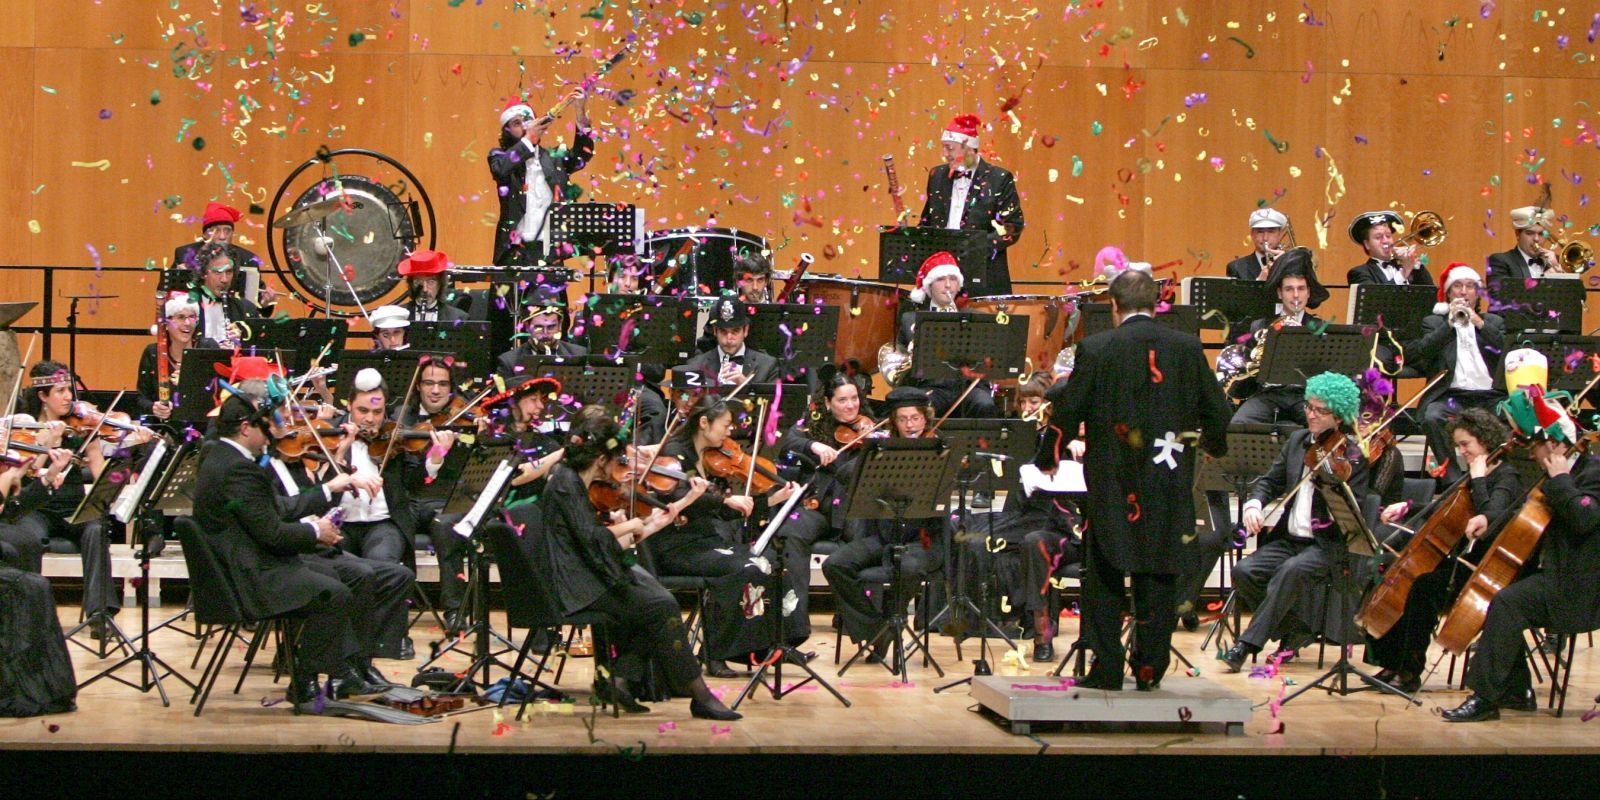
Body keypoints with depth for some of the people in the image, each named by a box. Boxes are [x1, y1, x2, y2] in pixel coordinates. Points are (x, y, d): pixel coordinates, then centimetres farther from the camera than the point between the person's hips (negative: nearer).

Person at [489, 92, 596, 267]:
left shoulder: (554, 158, 14)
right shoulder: (501, 156, 8)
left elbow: (582, 154, 0)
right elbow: (501, 168, -13)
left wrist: (581, 115, -10)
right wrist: (528, 138, -13)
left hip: (551, 250, 2)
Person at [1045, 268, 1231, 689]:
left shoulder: (1096, 349, -8)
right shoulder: (1188, 348, 0)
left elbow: (1067, 416, -6)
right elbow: (1216, 413, 4)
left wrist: (1054, 394, 16)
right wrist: (1214, 445, 24)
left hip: (1112, 482, -2)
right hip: (1169, 482, 2)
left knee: (1105, 576, 7)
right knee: (1159, 576, 10)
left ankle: (1106, 668, 5)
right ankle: (1150, 667, 11)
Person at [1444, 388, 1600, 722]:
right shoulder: (1556, 476, 16)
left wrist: (1559, 479, -21)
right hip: (1555, 573, 11)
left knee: (1508, 603, -27)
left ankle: (1485, 698, -27)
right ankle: (1517, 691, 10)